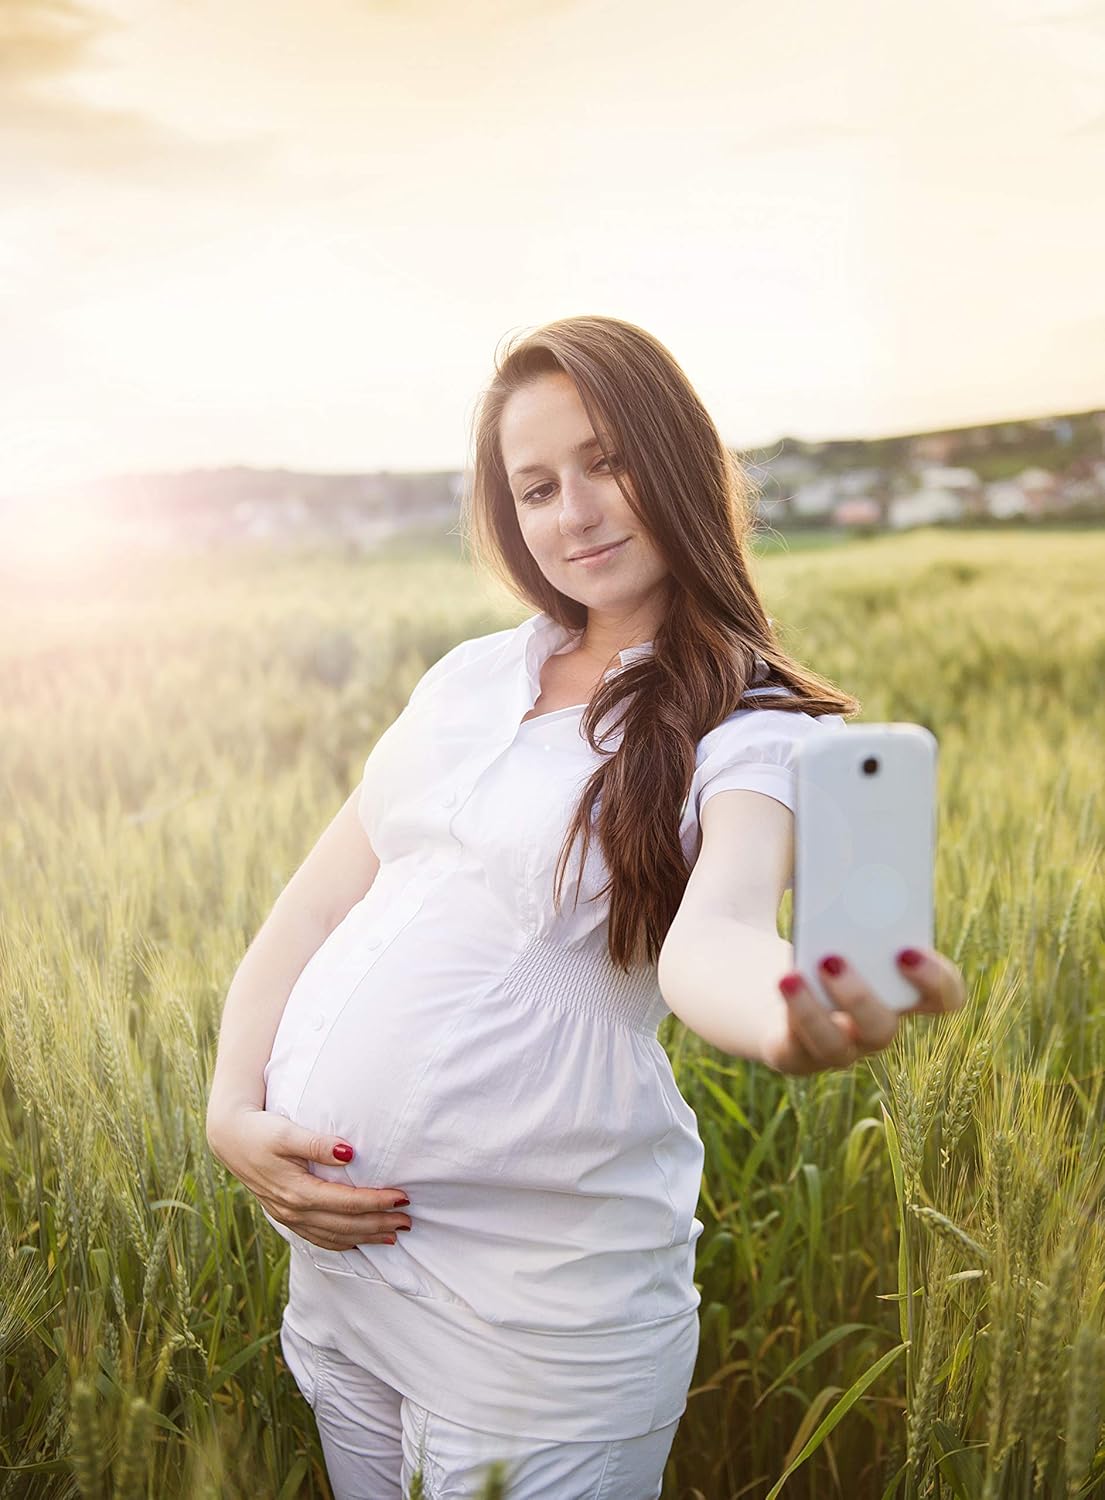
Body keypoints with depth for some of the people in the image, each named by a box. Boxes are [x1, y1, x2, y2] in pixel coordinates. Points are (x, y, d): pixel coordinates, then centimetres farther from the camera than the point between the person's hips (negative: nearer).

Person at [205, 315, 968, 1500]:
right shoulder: (473, 678, 6)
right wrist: (233, 1108, -5)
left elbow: (709, 933, -28)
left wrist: (789, 1015, -51)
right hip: (337, 1239, 5)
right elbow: (317, 900, 7)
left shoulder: (756, 731, -9)